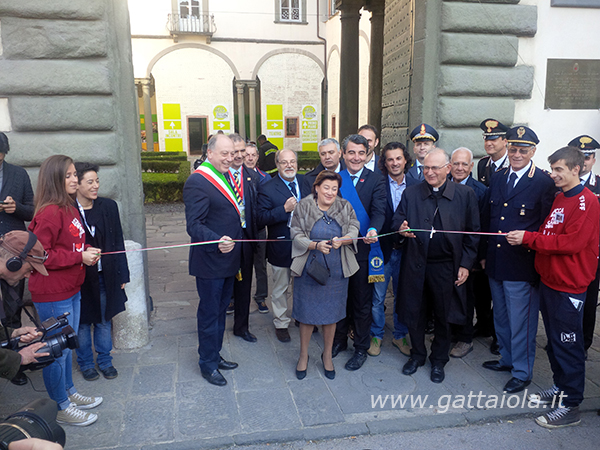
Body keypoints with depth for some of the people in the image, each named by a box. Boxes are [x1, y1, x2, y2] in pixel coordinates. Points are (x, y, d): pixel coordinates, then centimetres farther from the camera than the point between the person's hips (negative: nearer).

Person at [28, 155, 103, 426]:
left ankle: (69, 393, 39)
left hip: (71, 289, 9)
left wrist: (87, 250, 2)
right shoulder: (49, 214, -20)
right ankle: (61, 409, 21)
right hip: (52, 294, -9)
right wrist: (80, 257, -20)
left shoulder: (69, 208, 9)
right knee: (57, 350, 5)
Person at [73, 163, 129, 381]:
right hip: (79, 278, -3)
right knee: (83, 322, 12)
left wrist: (122, 275, 5)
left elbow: (118, 242, 3)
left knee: (104, 320, 14)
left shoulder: (108, 206, -2)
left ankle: (104, 361, 31)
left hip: (105, 276, 3)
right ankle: (86, 363, 32)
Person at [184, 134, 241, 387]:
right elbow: (194, 225, -23)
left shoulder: (227, 177, 10)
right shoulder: (197, 182, -18)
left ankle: (215, 356, 38)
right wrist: (218, 242, -38)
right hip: (210, 262, -9)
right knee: (209, 314, 7)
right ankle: (208, 365, 25)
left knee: (220, 311, 21)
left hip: (229, 261, 9)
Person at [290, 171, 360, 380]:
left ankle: (327, 355, 32)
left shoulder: (345, 207, 4)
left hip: (336, 270, 2)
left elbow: (354, 231, -2)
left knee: (331, 313, 12)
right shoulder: (303, 207, -3)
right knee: (307, 313, 7)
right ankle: (304, 355, 29)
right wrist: (316, 245, -23)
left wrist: (342, 240, -23)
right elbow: (297, 236, -6)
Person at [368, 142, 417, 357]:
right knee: (377, 297, 8)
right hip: (382, 248, -2)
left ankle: (400, 335, 33)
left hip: (406, 250, 3)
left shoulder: (415, 186, 3)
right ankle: (376, 335, 28)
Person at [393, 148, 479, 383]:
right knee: (413, 313, 11)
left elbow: (473, 233, 1)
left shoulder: (465, 194, -1)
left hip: (446, 267, -1)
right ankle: (417, 354, 34)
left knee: (443, 315, 11)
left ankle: (438, 360, 33)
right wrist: (401, 228, -19)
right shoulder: (411, 193, 4)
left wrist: (465, 264, -3)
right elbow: (397, 219, 6)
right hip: (415, 264, 2)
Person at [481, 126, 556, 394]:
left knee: (521, 322, 5)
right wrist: (485, 254, 12)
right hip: (496, 263, 6)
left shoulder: (544, 183, -9)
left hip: (522, 264, -6)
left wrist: (526, 239, -18)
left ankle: (522, 373, 23)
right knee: (501, 318, 21)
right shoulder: (497, 180, 9)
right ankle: (507, 359, 40)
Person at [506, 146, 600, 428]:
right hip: (549, 280, 8)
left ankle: (570, 406, 15)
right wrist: (524, 238, -3)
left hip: (569, 287, -8)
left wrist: (528, 238, -21)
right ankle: (560, 388, 35)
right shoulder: (559, 198, 12)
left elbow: (571, 242, -23)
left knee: (568, 345, 2)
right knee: (554, 340, 18)